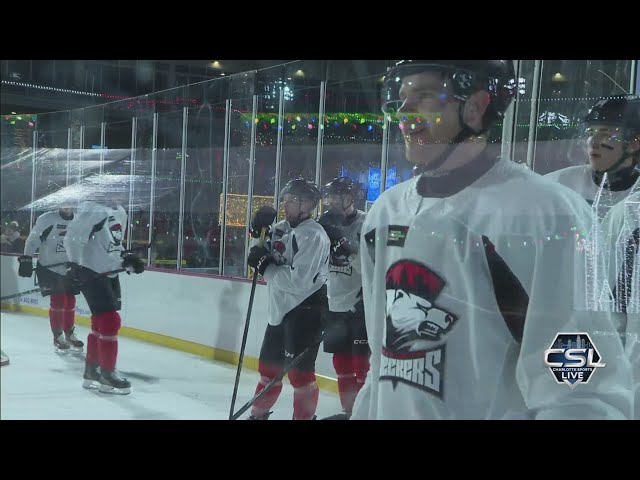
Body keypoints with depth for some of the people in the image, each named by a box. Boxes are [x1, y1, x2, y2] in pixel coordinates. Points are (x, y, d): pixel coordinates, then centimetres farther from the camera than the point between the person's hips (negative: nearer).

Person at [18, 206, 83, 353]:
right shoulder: (46, 219, -11)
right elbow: (32, 240, -6)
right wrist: (26, 258, -10)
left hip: (70, 269, 4)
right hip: (49, 268, -4)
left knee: (70, 302, 8)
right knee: (57, 302, -7)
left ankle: (69, 334, 23)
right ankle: (58, 337, 5)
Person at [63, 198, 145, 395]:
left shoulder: (121, 213, 12)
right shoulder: (94, 210, -18)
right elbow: (73, 236, -23)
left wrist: (127, 258, 10)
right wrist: (74, 264, -26)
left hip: (109, 273, 9)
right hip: (91, 273, -9)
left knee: (101, 322, 15)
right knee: (111, 321, -10)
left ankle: (92, 371, 27)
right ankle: (107, 374, 1)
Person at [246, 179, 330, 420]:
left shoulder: (313, 235, -17)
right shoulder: (281, 228, 9)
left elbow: (297, 281, -25)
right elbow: (261, 256, 13)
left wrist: (264, 266, -17)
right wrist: (260, 234, -3)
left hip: (305, 309, -9)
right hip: (280, 308, 9)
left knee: (299, 370, -9)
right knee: (268, 364, 18)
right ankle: (258, 413, 34)